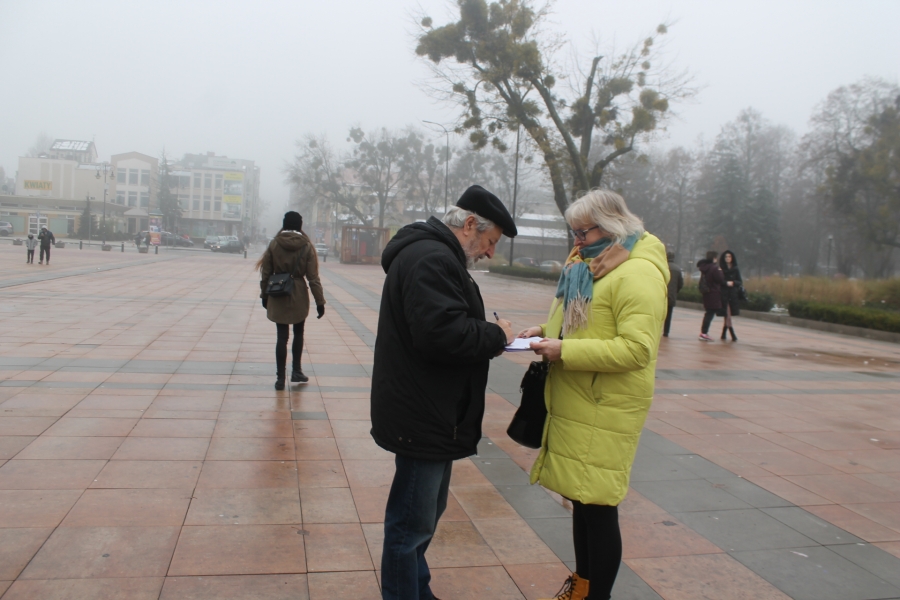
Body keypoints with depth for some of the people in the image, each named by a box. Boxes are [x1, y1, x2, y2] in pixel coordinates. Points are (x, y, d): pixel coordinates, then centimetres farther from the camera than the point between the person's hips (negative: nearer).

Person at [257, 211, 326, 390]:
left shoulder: (274, 244, -4)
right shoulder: (306, 246, -6)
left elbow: (266, 273, -1)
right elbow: (313, 277, -7)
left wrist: (264, 295, 11)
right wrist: (319, 301, -3)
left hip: (278, 296, 0)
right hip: (299, 296, 0)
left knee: (282, 336, 5)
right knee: (298, 334, 19)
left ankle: (280, 377, 5)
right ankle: (296, 371, 24)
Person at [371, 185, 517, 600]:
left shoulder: (436, 255, 17)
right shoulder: (431, 258, -19)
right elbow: (443, 332, -31)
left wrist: (489, 336, 6)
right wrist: (496, 335, -15)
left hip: (430, 414, 12)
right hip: (423, 419, -12)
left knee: (426, 513, 23)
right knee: (412, 523, 2)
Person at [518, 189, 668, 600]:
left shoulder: (638, 274, -16)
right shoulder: (591, 265, 14)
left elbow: (637, 348, -23)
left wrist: (565, 351, -24)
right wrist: (547, 331, 6)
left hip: (604, 412, -9)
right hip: (575, 407, 9)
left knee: (599, 509, 1)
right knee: (581, 500, 19)